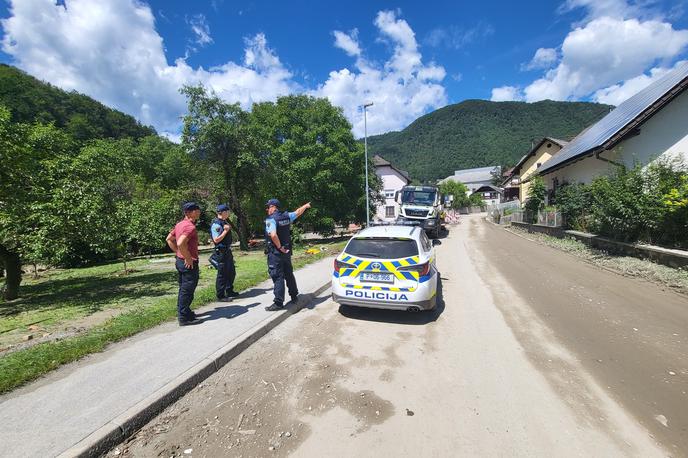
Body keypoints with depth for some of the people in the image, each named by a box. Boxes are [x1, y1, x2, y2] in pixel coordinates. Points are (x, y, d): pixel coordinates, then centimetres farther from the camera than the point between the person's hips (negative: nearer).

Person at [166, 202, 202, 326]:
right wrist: (188, 258, -22)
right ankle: (184, 318, 9)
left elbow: (169, 239, 18)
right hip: (189, 263, -10)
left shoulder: (180, 224, 10)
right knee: (187, 291, 0)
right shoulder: (190, 226, -21)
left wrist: (179, 253, 16)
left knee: (183, 289, 21)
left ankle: (182, 312, 35)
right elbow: (181, 243, -33)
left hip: (180, 261, 10)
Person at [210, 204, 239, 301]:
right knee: (222, 274, -1)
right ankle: (220, 295, 10)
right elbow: (216, 240, -23)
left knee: (231, 272, 18)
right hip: (221, 252, -10)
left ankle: (229, 291, 32)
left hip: (228, 251, 10)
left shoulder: (225, 222, 13)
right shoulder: (216, 224, -16)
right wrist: (225, 230, -21)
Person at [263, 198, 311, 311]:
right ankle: (294, 296, 33)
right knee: (289, 274, 19)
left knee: (277, 277, -3)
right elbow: (298, 212, 22)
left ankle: (278, 303, 1)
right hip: (287, 251, 7)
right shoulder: (286, 216, 4)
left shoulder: (271, 219, -16)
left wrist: (280, 247, -19)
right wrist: (306, 206, 40)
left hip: (275, 253, -7)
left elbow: (273, 235, -31)